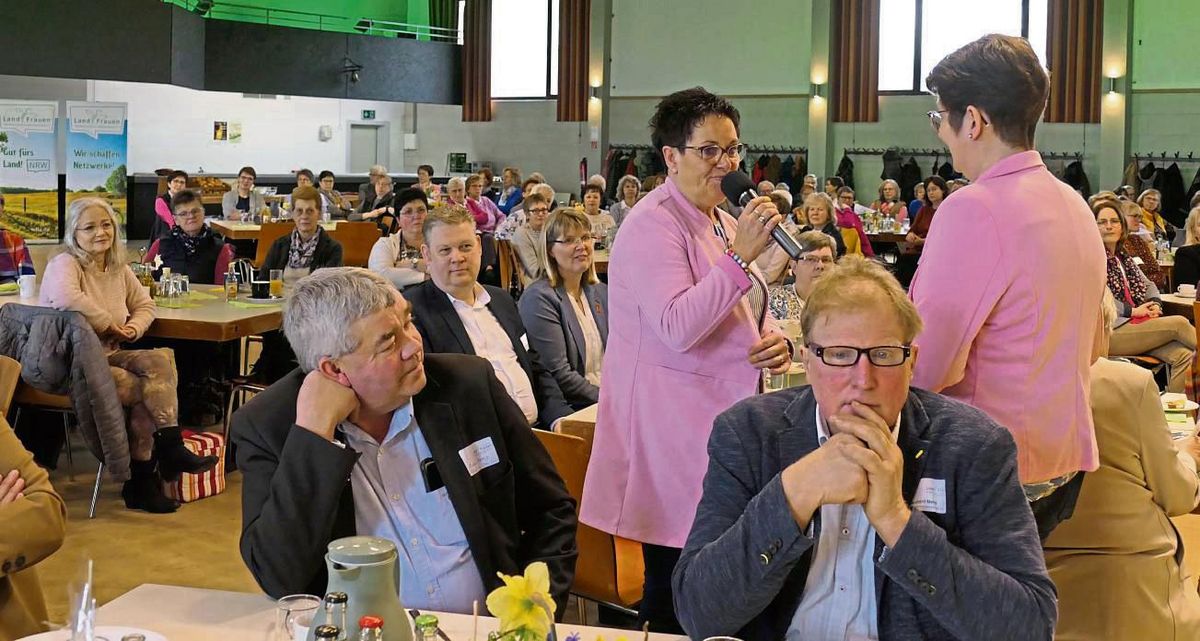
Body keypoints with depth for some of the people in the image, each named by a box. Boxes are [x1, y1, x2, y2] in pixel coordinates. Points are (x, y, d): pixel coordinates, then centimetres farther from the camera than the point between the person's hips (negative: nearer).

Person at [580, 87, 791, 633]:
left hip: (725, 416, 9)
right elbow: (678, 329, -25)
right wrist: (741, 255, -27)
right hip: (673, 428, -9)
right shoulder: (654, 224, -13)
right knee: (674, 592, -4)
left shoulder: (723, 221, 16)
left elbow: (746, 315, 26)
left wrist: (775, 342, 4)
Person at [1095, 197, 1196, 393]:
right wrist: (1132, 310, -13)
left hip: (1139, 325, 8)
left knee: (1184, 355, -20)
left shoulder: (1124, 259, 24)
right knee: (1179, 323, -21)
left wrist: (1155, 304, 5)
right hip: (1111, 331, -8)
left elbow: (1148, 285, 28)